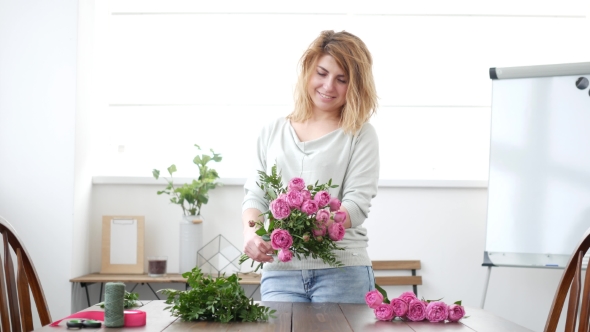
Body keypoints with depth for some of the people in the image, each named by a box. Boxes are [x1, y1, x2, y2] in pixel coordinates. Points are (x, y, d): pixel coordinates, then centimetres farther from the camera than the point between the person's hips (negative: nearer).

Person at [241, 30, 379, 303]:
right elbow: (255, 195, 13)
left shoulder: (360, 135, 6)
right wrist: (251, 232, -10)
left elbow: (357, 204, -5)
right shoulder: (272, 133, 16)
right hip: (279, 270, 2)